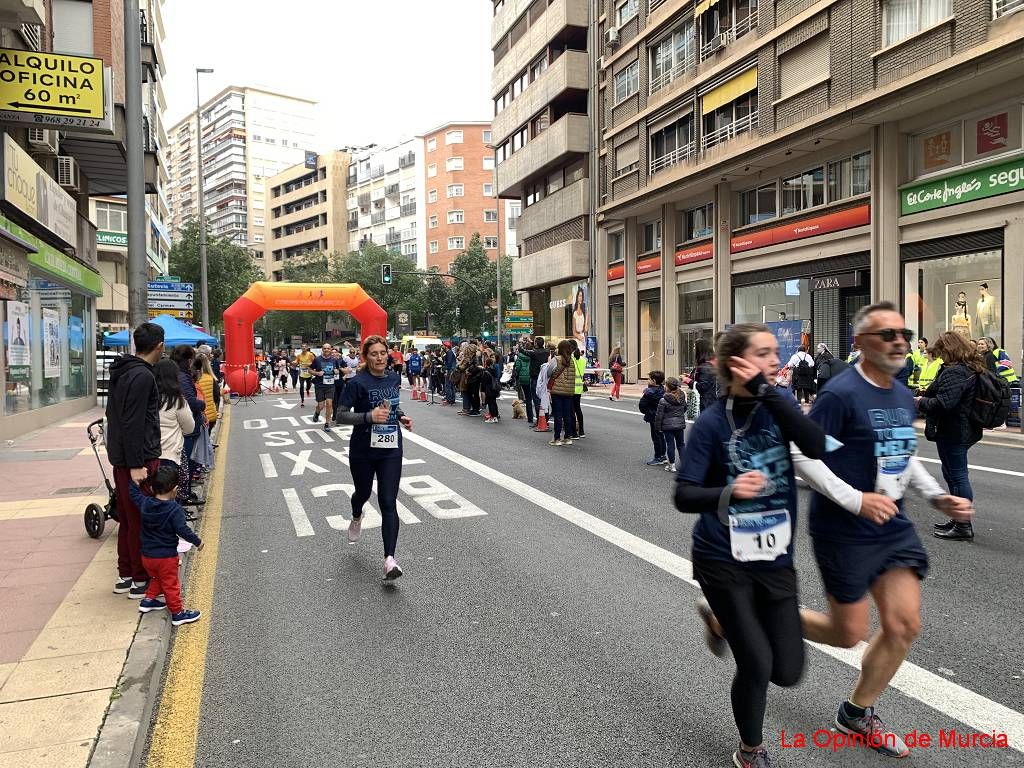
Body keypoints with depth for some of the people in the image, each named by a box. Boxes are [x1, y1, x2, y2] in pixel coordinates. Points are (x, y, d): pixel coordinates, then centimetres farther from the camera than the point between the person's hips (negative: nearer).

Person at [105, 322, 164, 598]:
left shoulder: (122, 371, 13)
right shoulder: (142, 376, -18)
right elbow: (133, 423, -23)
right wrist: (136, 465, -23)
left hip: (120, 457, 10)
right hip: (139, 459, -10)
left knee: (128, 518, 17)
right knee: (142, 520, -1)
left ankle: (125, 575, 26)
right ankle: (141, 580, 7)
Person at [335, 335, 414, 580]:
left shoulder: (394, 377, 2)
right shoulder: (357, 382, -14)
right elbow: (341, 415, -14)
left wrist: (401, 416, 3)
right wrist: (369, 416, -28)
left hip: (391, 450, 2)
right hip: (363, 450, -2)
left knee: (388, 503, -8)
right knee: (363, 493, 22)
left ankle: (389, 559, -13)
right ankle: (356, 519, 59)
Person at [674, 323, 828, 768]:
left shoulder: (778, 405, -3)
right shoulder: (712, 423, -15)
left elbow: (816, 448, -22)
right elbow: (684, 496, -17)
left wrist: (768, 392, -27)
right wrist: (728, 491, -37)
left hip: (775, 559, 5)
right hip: (723, 560, -4)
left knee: (787, 672, 9)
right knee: (756, 664, -1)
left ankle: (722, 621, 39)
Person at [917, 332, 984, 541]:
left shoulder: (954, 372, -21)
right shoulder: (972, 369, 12)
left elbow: (944, 403, -29)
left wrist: (921, 403, -12)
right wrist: (925, 397, 9)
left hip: (952, 433, -10)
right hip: (966, 430, 10)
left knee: (957, 476, -3)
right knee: (953, 474, 20)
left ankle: (963, 526, 4)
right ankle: (959, 521, 29)